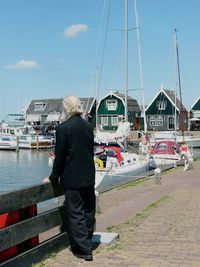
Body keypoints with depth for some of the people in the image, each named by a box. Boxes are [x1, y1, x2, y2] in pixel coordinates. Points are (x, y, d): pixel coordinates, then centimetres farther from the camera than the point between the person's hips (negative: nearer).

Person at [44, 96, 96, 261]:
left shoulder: (63, 128, -14)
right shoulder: (88, 126, 4)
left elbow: (59, 156, -11)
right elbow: (91, 151, 10)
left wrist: (54, 177, 0)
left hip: (72, 179, -6)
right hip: (89, 177, 6)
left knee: (76, 213, 2)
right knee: (89, 211, 16)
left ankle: (84, 249, 4)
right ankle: (86, 243, 31)